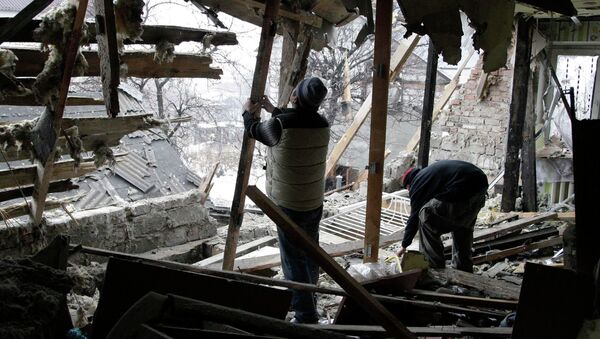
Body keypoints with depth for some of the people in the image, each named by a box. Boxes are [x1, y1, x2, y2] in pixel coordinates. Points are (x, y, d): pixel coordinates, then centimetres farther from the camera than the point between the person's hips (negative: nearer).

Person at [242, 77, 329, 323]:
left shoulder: (279, 126, -22)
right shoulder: (322, 125, -4)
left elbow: (253, 130, 0)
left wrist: (248, 112, 20)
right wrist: (273, 110, 29)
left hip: (289, 206, -6)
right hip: (315, 203, 6)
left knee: (294, 260, 1)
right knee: (310, 254, 20)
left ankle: (306, 316, 4)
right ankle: (307, 300, 38)